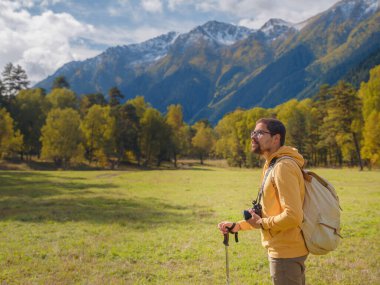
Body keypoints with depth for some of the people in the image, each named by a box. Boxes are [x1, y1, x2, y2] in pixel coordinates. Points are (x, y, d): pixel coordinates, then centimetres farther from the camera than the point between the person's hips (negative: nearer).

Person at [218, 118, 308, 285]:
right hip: (285, 250, 10)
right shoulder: (273, 166, 11)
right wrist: (238, 226, 11)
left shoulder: (283, 167, -20)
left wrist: (262, 223, -13)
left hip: (285, 253, -10)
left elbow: (292, 216, -27)